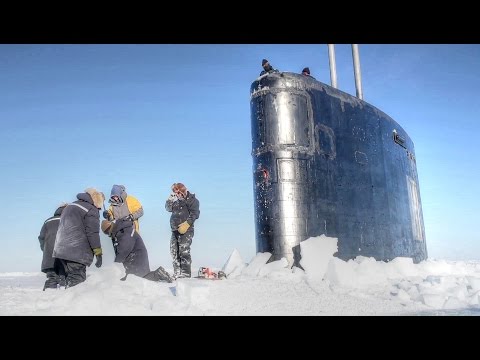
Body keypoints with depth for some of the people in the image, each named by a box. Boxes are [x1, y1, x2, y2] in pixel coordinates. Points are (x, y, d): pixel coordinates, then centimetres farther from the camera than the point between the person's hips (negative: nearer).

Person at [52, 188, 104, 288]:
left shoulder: (69, 206, 22)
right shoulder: (91, 210, -5)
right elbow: (93, 233, -13)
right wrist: (98, 253, -10)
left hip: (60, 250, 8)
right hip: (77, 253, -8)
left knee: (63, 278, 14)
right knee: (76, 280, -8)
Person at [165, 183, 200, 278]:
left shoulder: (191, 200, -4)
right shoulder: (176, 200, 17)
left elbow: (195, 213, -13)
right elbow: (168, 208, 13)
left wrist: (186, 224, -22)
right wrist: (171, 199, -2)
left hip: (186, 230, -8)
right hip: (175, 230, 8)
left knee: (184, 252, -13)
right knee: (174, 252, 10)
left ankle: (186, 275, -10)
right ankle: (177, 274, 18)